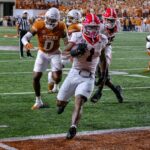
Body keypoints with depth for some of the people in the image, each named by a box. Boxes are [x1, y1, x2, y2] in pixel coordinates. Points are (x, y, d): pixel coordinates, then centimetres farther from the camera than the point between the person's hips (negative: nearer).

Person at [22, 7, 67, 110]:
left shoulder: (61, 27, -19)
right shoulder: (39, 25, -22)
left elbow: (67, 41, -3)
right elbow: (25, 37, -24)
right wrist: (26, 43, -46)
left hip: (55, 54, -1)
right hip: (42, 54, 1)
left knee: (57, 78, -18)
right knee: (36, 77, -4)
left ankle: (52, 78, 23)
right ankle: (38, 102, 14)